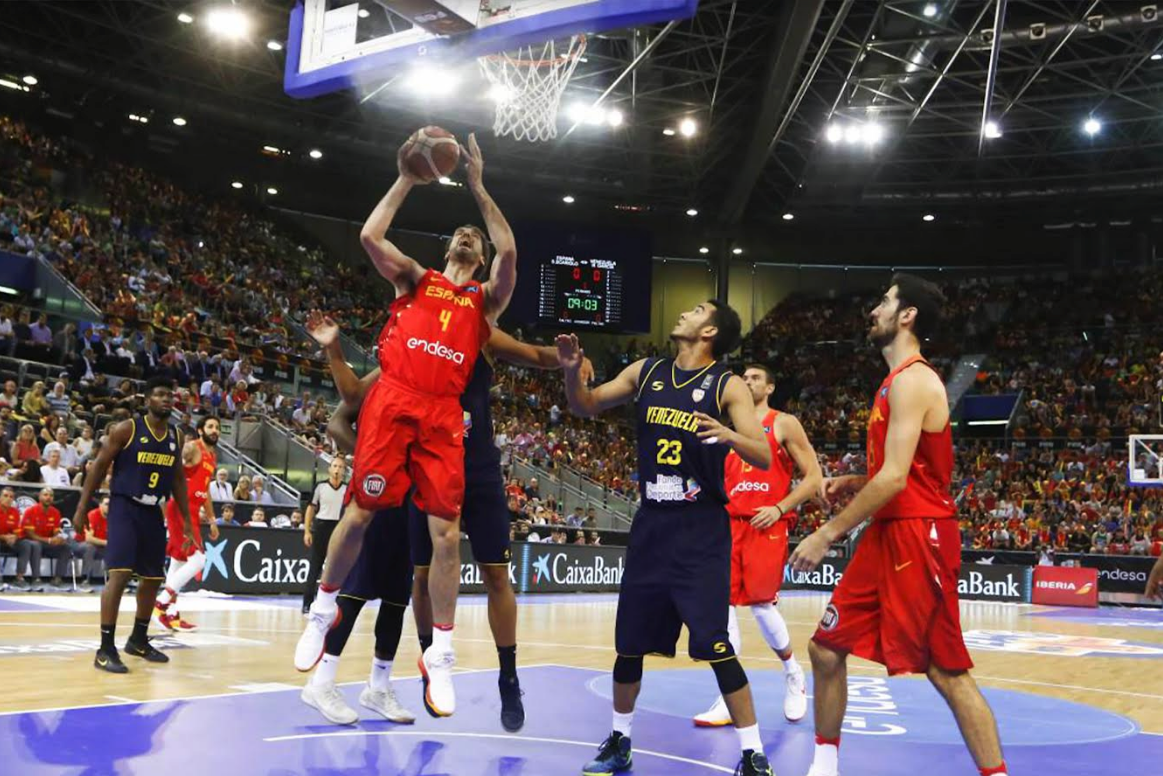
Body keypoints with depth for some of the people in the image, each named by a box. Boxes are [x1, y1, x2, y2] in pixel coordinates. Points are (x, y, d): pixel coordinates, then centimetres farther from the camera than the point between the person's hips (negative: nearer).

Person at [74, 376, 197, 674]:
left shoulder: (176, 437, 7)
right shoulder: (126, 429, -10)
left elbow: (178, 478, 16)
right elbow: (98, 468, -6)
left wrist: (186, 519, 15)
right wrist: (82, 509, -8)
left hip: (152, 512, 7)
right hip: (124, 507, -7)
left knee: (153, 578, 13)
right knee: (119, 574, -16)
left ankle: (138, 639, 30)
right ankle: (105, 649, -11)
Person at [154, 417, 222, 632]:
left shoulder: (213, 456, 18)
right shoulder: (192, 448, -9)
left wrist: (212, 520, 26)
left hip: (192, 511, 9)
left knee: (179, 562, 12)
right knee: (197, 559, -16)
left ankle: (171, 613, 17)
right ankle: (162, 602, -10)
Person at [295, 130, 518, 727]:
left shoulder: (486, 298, 18)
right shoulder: (414, 278, 18)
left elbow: (510, 255, 0)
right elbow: (370, 235, 2)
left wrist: (478, 188, 1)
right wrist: (407, 179, 4)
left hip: (443, 413, 1)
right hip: (392, 400, 0)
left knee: (447, 530, -6)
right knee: (361, 512, -2)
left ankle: (439, 656, 2)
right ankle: (323, 612, 22)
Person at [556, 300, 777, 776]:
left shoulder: (727, 385, -7)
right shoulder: (646, 372, 7)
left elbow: (764, 458, -14)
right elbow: (586, 407, 14)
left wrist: (729, 436, -35)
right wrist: (572, 372, -6)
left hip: (701, 529, -5)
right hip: (651, 524, 5)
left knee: (714, 646, -9)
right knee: (629, 642, 11)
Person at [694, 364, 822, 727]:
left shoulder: (784, 424, 3)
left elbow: (813, 476, -2)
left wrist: (780, 509, -12)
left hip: (766, 526, -5)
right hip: (730, 523, 5)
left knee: (761, 603, -9)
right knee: (724, 605, -3)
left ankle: (793, 673, 19)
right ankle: (730, 700, 3)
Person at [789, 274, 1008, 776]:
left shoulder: (911, 379, -14)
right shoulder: (897, 382, 17)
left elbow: (896, 478, -22)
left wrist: (828, 533, -19)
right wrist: (852, 483, 10)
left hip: (918, 537, -10)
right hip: (887, 534, 10)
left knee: (947, 672, -5)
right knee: (827, 648, 11)